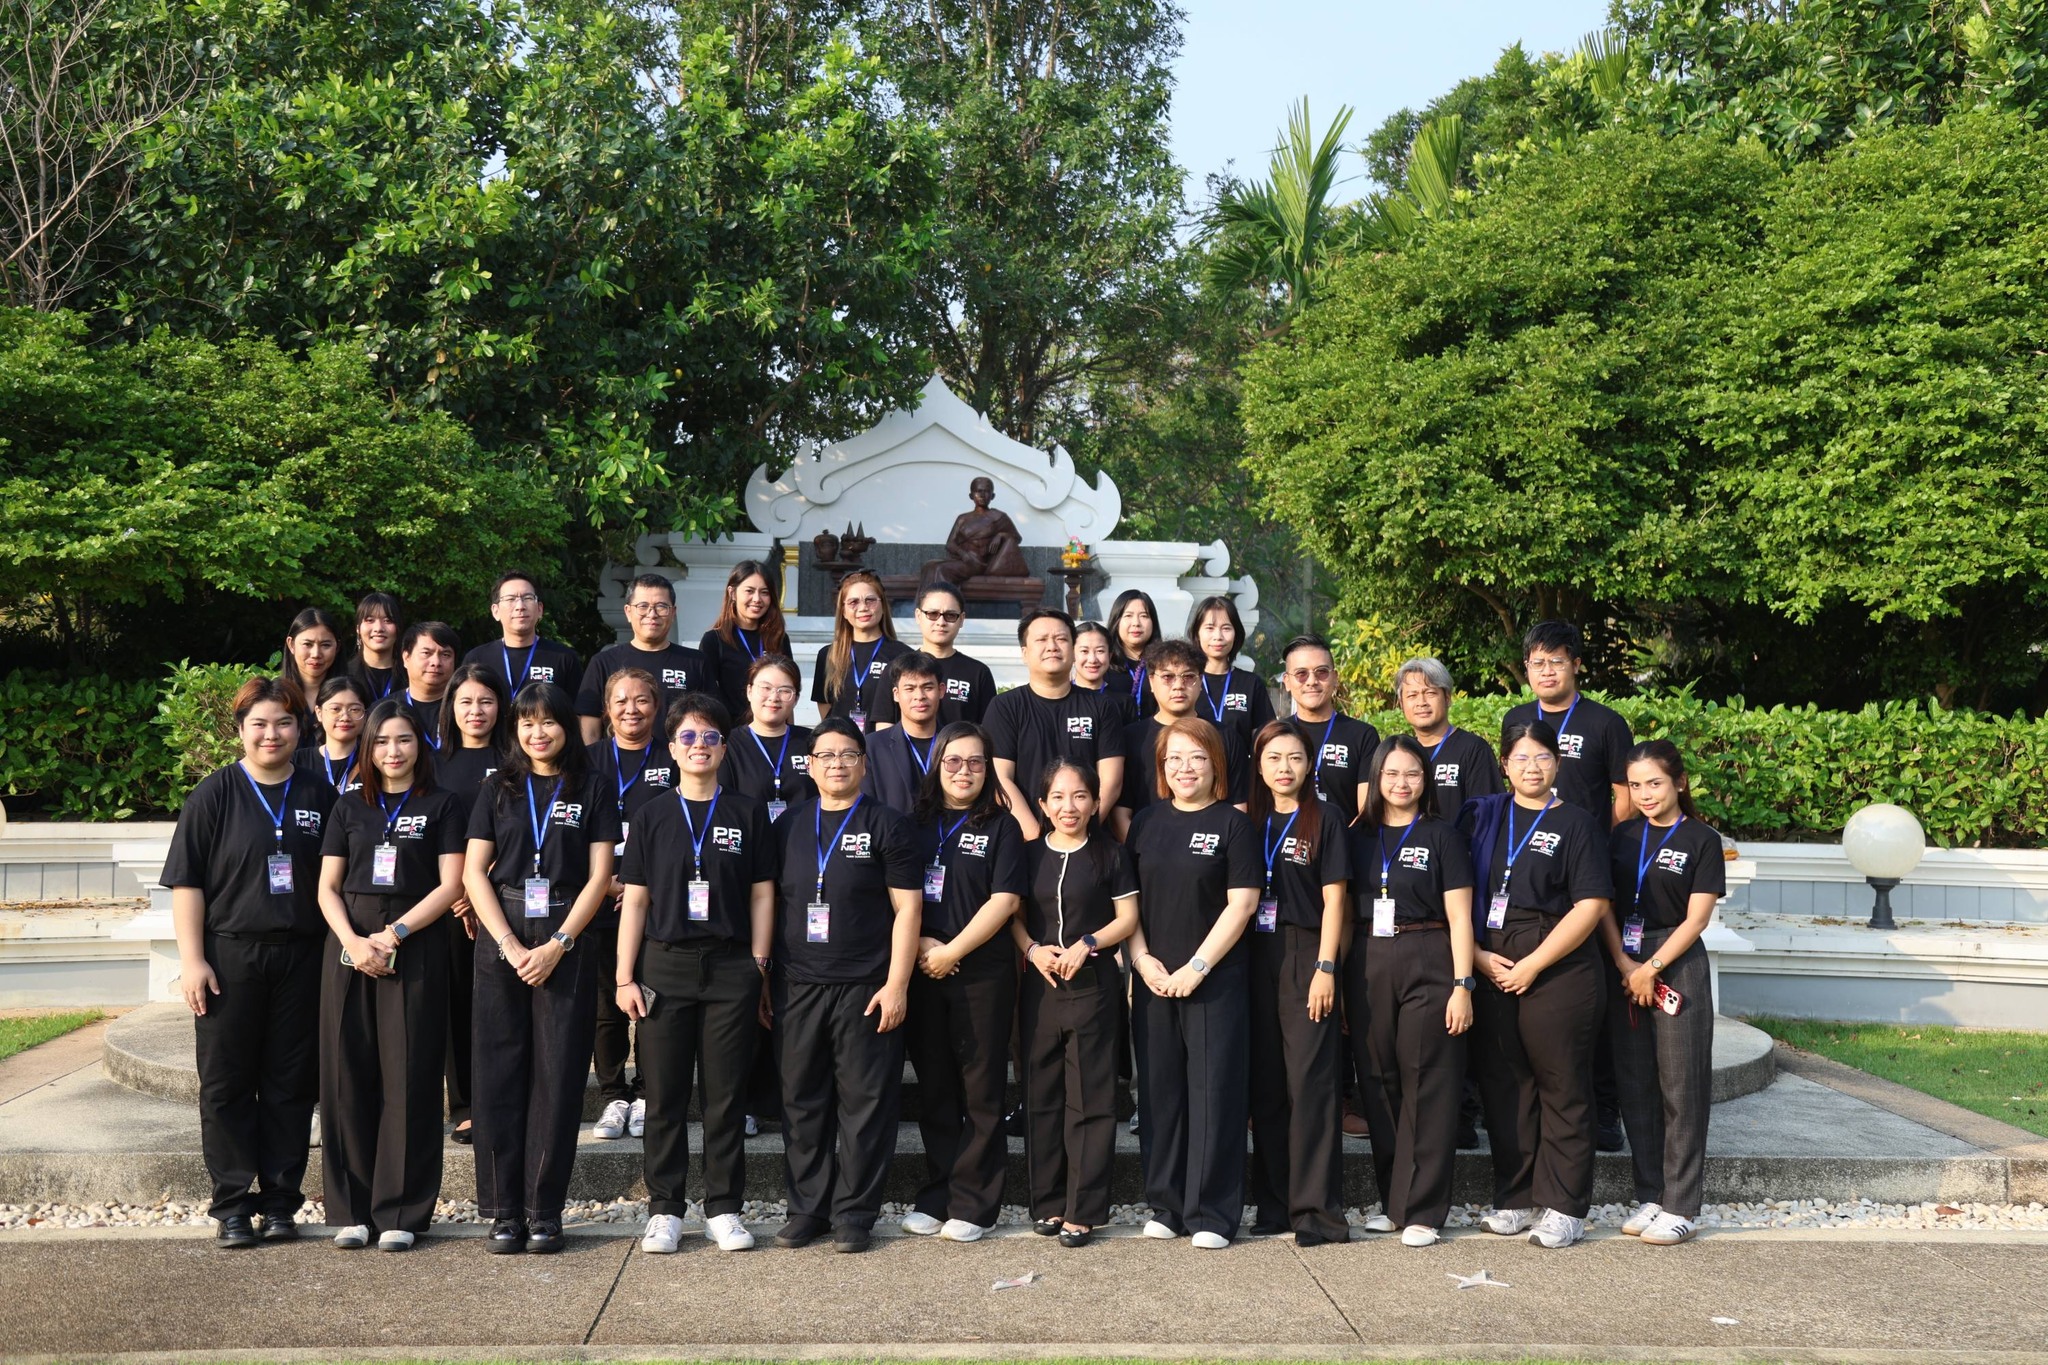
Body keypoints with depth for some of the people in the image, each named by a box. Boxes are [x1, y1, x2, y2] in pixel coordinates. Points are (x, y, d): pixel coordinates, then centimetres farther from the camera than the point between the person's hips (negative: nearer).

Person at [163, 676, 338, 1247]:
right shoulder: (215, 795, 2)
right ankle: (233, 1205, 11)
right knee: (226, 1083, 3)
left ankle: (280, 1202, 13)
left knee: (291, 1085, 5)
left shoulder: (319, 797, 9)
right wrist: (192, 960, -9)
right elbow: (186, 882, -2)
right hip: (229, 957, -2)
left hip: (301, 960, 2)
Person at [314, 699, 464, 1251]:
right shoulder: (350, 808, 15)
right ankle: (351, 1210, 10)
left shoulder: (442, 806, 6)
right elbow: (328, 887, 9)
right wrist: (353, 942, -8)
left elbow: (450, 885, -2)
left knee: (408, 1080, -3)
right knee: (348, 1076, 2)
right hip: (350, 948, 3)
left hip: (415, 952, -3)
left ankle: (399, 1212, 3)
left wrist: (393, 934, -12)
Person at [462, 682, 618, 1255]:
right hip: (501, 944, 1)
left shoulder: (591, 792, 6)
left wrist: (557, 945, -10)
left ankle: (544, 1211, 5)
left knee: (558, 1077, -1)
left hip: (565, 944, -1)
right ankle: (504, 1211, 7)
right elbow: (473, 873, 4)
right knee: (500, 1076, 1)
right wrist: (510, 944, -8)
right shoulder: (500, 790, 10)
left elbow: (599, 877, 0)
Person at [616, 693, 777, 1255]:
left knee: (727, 1093, 3)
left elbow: (761, 894, 6)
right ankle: (664, 1209, 13)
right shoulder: (653, 814, 7)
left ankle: (723, 1209, 13)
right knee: (664, 1094, 3)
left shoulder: (747, 812, 6)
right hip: (664, 965, 1)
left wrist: (758, 967, -1)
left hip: (731, 967, 0)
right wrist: (624, 977, 0)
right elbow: (635, 899, 6)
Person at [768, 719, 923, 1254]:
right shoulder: (789, 826, 12)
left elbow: (907, 908, -3)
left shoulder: (887, 825, 0)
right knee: (802, 1103, 8)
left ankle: (854, 1214, 11)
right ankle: (806, 1210, 19)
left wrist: (896, 983, -10)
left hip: (865, 988, -4)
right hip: (797, 986, 4)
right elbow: (770, 903, 15)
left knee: (864, 1103, 1)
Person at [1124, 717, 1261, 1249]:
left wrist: (1196, 967, -13)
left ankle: (1211, 1214, 5)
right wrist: (1143, 960, -4)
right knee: (1160, 1091, 7)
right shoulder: (1146, 822, 10)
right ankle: (1165, 1206, 17)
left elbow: (1241, 904, -8)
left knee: (1214, 1091, -2)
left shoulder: (1233, 823, -2)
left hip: (1216, 980, -4)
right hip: (1154, 980, 4)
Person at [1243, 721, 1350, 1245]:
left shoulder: (1324, 818, 1)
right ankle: (1274, 1202, 14)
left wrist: (1325, 967, -11)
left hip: (1306, 954, -4)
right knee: (1265, 1083, 6)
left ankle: (1317, 1207, -3)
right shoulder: (1250, 821, 13)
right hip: (1257, 959, 4)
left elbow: (1334, 898, -3)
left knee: (1310, 1080, -7)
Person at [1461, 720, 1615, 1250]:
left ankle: (1564, 1207, 9)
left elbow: (1591, 905, -7)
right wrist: (1475, 955, -5)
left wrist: (1533, 964, -12)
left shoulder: (1576, 824, 1)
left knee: (1562, 1087, 1)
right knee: (1504, 1086, 8)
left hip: (1558, 969, -4)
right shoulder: (1481, 817, 11)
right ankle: (1514, 1199, 18)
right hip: (1490, 968, 4)